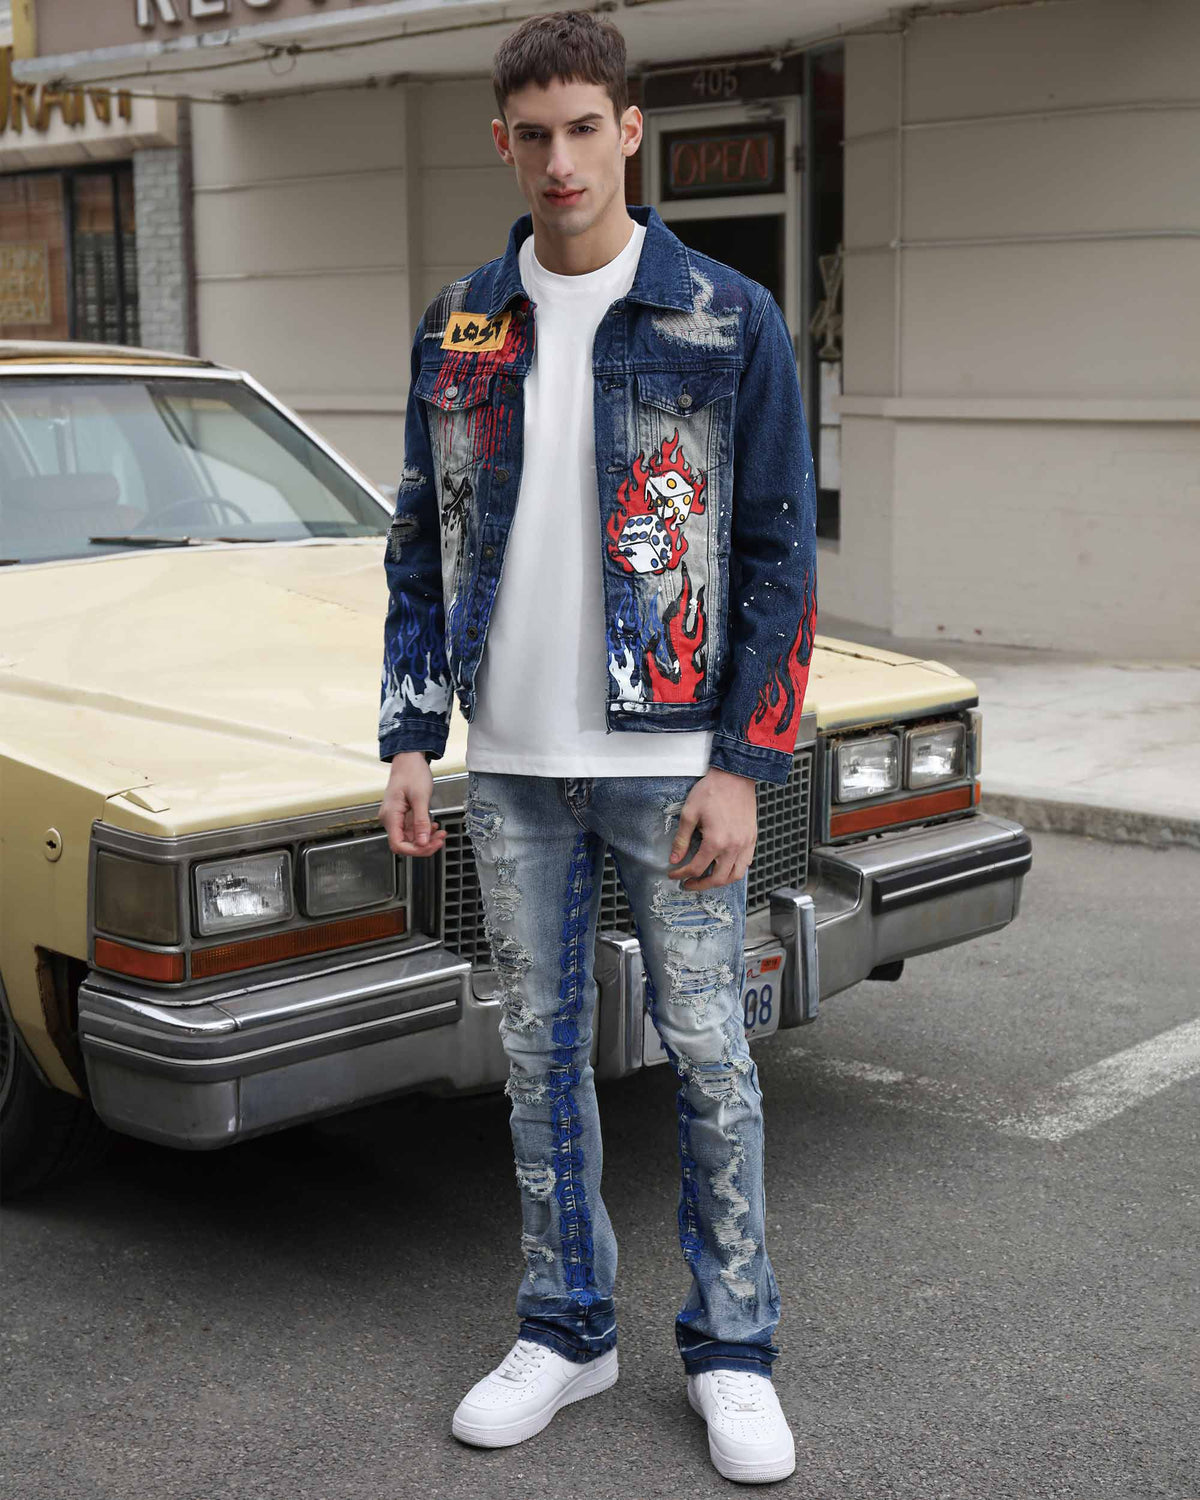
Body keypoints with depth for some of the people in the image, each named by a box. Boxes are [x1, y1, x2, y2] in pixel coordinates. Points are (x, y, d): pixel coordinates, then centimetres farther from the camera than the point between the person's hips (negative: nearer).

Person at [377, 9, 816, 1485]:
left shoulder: (729, 322, -4)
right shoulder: (458, 329, 6)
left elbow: (780, 558, -5)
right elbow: (421, 546, 11)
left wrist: (741, 766, -11)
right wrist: (409, 740, 4)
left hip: (672, 761, -3)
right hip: (513, 767, 3)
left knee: (707, 1056, 4)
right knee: (539, 1052, 11)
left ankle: (730, 1350, 20)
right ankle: (564, 1332, 27)